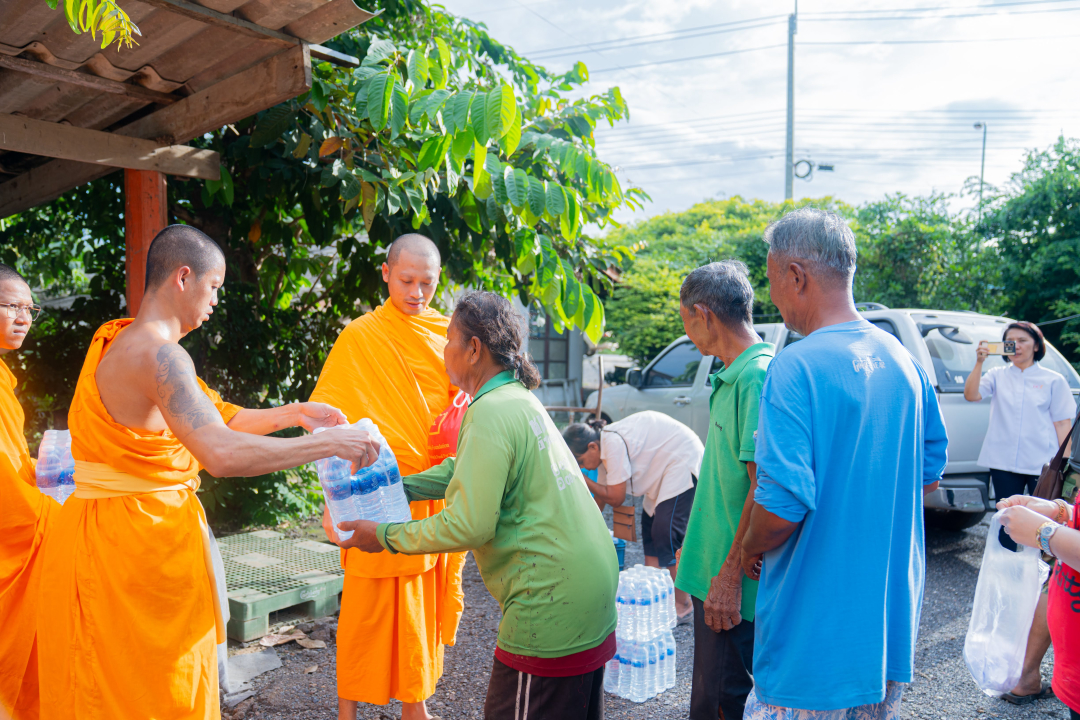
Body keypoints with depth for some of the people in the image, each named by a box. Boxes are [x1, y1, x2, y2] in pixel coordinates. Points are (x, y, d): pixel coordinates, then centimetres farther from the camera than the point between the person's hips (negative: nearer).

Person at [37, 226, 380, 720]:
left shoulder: (124, 341, 11)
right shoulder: (155, 353, -21)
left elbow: (210, 419, 16)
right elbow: (222, 453, -34)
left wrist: (294, 413, 10)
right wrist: (328, 444, -27)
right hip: (140, 543, -10)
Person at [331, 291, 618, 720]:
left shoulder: (491, 413, -18)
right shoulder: (520, 398, 13)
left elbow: (468, 526, -22)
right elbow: (463, 470, 22)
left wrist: (384, 536, -9)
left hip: (552, 602, -10)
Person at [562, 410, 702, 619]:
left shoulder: (613, 443, -25)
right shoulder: (604, 446, 5)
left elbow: (616, 498, -20)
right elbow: (600, 497, 16)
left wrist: (582, 480, -12)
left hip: (684, 462, -11)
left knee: (665, 535, -11)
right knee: (649, 526, 12)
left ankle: (682, 605, -1)